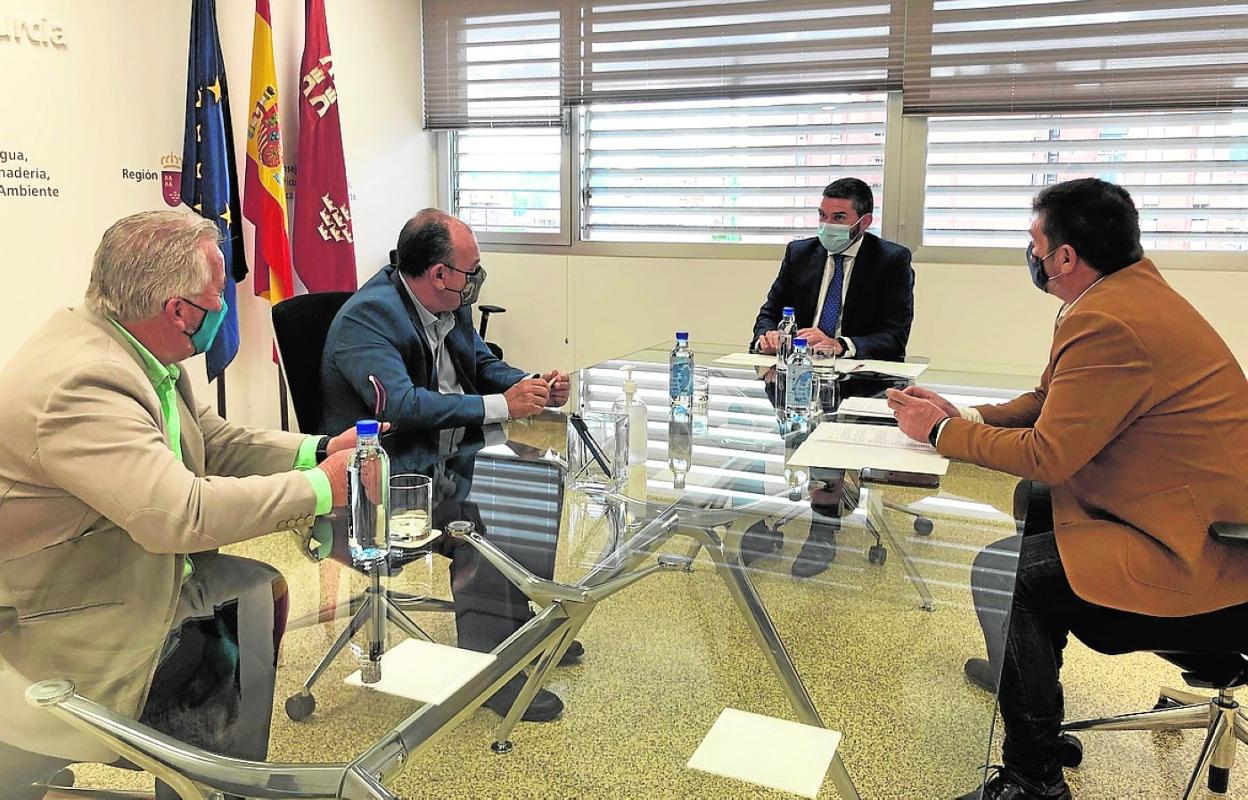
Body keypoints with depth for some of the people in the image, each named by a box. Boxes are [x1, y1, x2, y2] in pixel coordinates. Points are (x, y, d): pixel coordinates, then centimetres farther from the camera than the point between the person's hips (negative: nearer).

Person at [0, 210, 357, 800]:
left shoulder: (136, 353, -2)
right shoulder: (80, 382, -31)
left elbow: (212, 442, 7)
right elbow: (179, 513, -36)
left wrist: (317, 450, -6)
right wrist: (319, 488, -27)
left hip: (141, 576, 9)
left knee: (262, 593, 9)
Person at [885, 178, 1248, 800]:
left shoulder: (1109, 322, -25)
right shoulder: (1131, 287, 7)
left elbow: (1047, 456, -22)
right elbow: (1051, 402, 13)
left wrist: (941, 432, -10)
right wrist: (962, 416, 2)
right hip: (1197, 516, 10)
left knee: (1005, 572, -17)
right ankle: (1022, 670, 27)